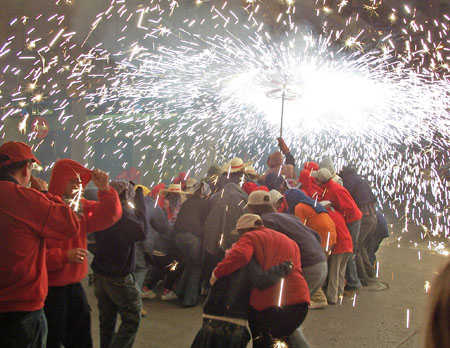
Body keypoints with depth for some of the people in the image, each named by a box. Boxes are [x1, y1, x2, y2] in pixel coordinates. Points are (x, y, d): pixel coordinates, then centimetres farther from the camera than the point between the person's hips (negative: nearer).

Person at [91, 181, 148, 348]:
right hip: (119, 278, -7)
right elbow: (143, 232, -23)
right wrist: (140, 200, -15)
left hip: (99, 276, 7)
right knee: (132, 320, 3)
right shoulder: (124, 213, -18)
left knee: (106, 321, 15)